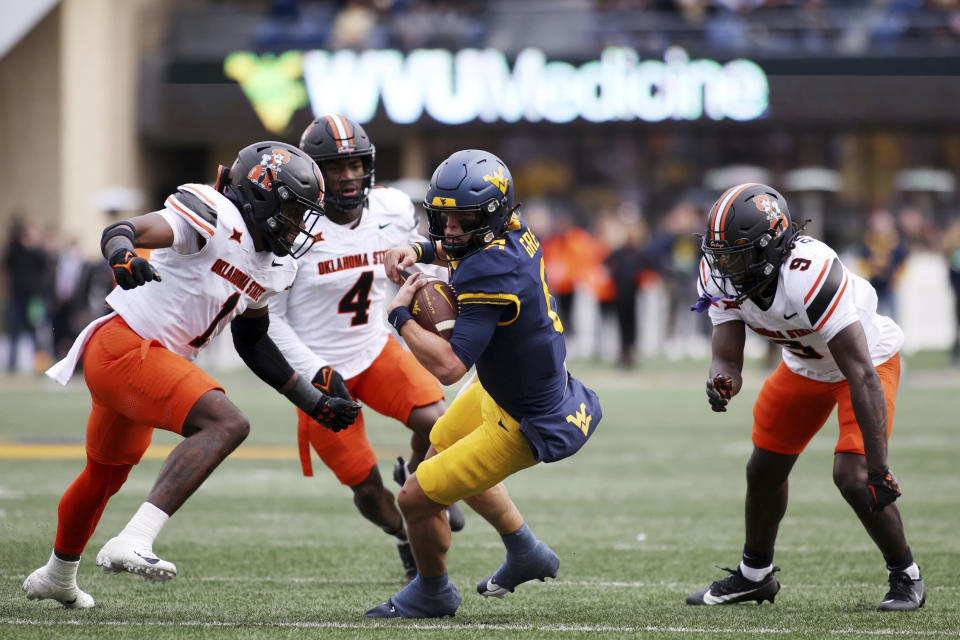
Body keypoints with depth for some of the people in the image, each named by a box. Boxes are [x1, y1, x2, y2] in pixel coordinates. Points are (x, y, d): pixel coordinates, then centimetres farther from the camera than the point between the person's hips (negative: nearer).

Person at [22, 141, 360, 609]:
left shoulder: (274, 268, 12)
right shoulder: (216, 218, -16)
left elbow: (253, 344, 24)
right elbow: (120, 232, -27)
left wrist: (314, 402, 23)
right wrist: (122, 255, -51)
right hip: (124, 347, -10)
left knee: (106, 474, 29)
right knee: (226, 424, -28)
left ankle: (58, 578, 54)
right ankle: (132, 543, -38)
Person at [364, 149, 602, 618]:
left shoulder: (490, 275, -37)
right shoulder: (512, 231, -9)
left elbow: (448, 366, -41)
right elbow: (460, 250, 19)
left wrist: (400, 315, -27)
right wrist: (420, 252, -2)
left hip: (525, 425, -10)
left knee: (418, 497, -3)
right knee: (442, 450, 34)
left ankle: (433, 593, 26)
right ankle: (526, 553, 46)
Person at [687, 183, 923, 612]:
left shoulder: (811, 277, -43)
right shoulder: (721, 277, -21)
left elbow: (862, 376, -42)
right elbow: (727, 356, -16)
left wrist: (878, 468, -42)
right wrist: (722, 381, -43)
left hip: (870, 358, -7)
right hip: (805, 365, 7)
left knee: (852, 477, -19)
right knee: (764, 469, 12)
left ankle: (906, 577, 5)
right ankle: (755, 575, 36)